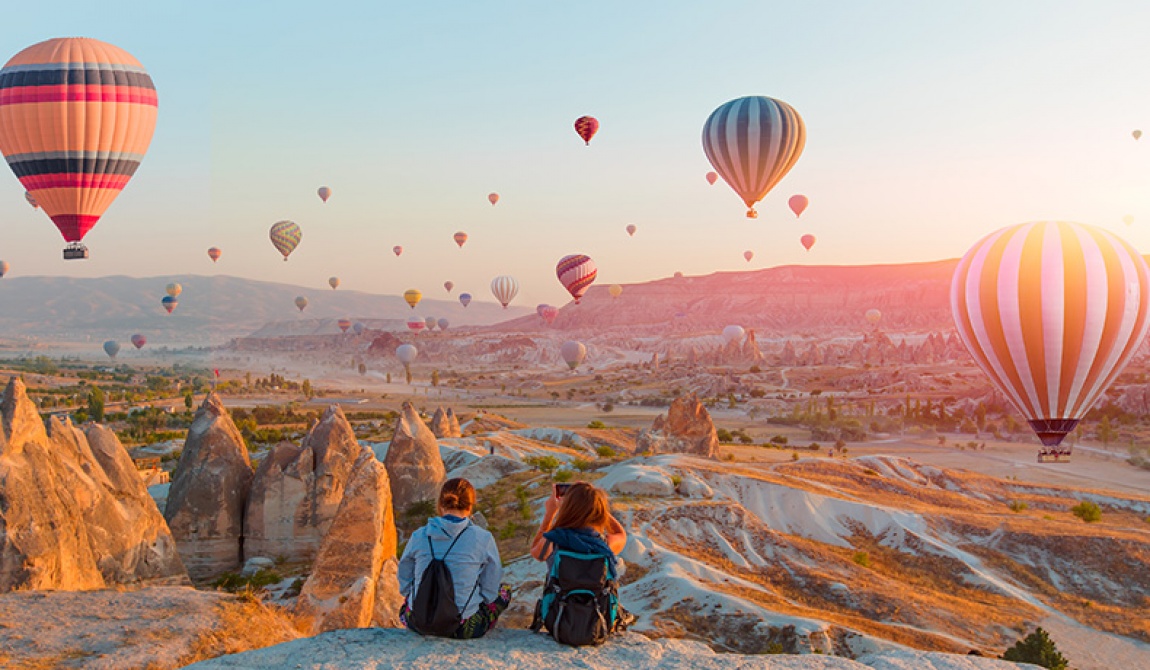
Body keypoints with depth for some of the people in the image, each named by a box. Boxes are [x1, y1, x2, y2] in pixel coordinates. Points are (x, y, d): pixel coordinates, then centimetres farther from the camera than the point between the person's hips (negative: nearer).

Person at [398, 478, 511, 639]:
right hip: (463, 629, -3)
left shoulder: (418, 536, -5)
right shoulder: (483, 539, -11)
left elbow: (405, 583, 8)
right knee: (504, 591, 25)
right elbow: (490, 591, -2)